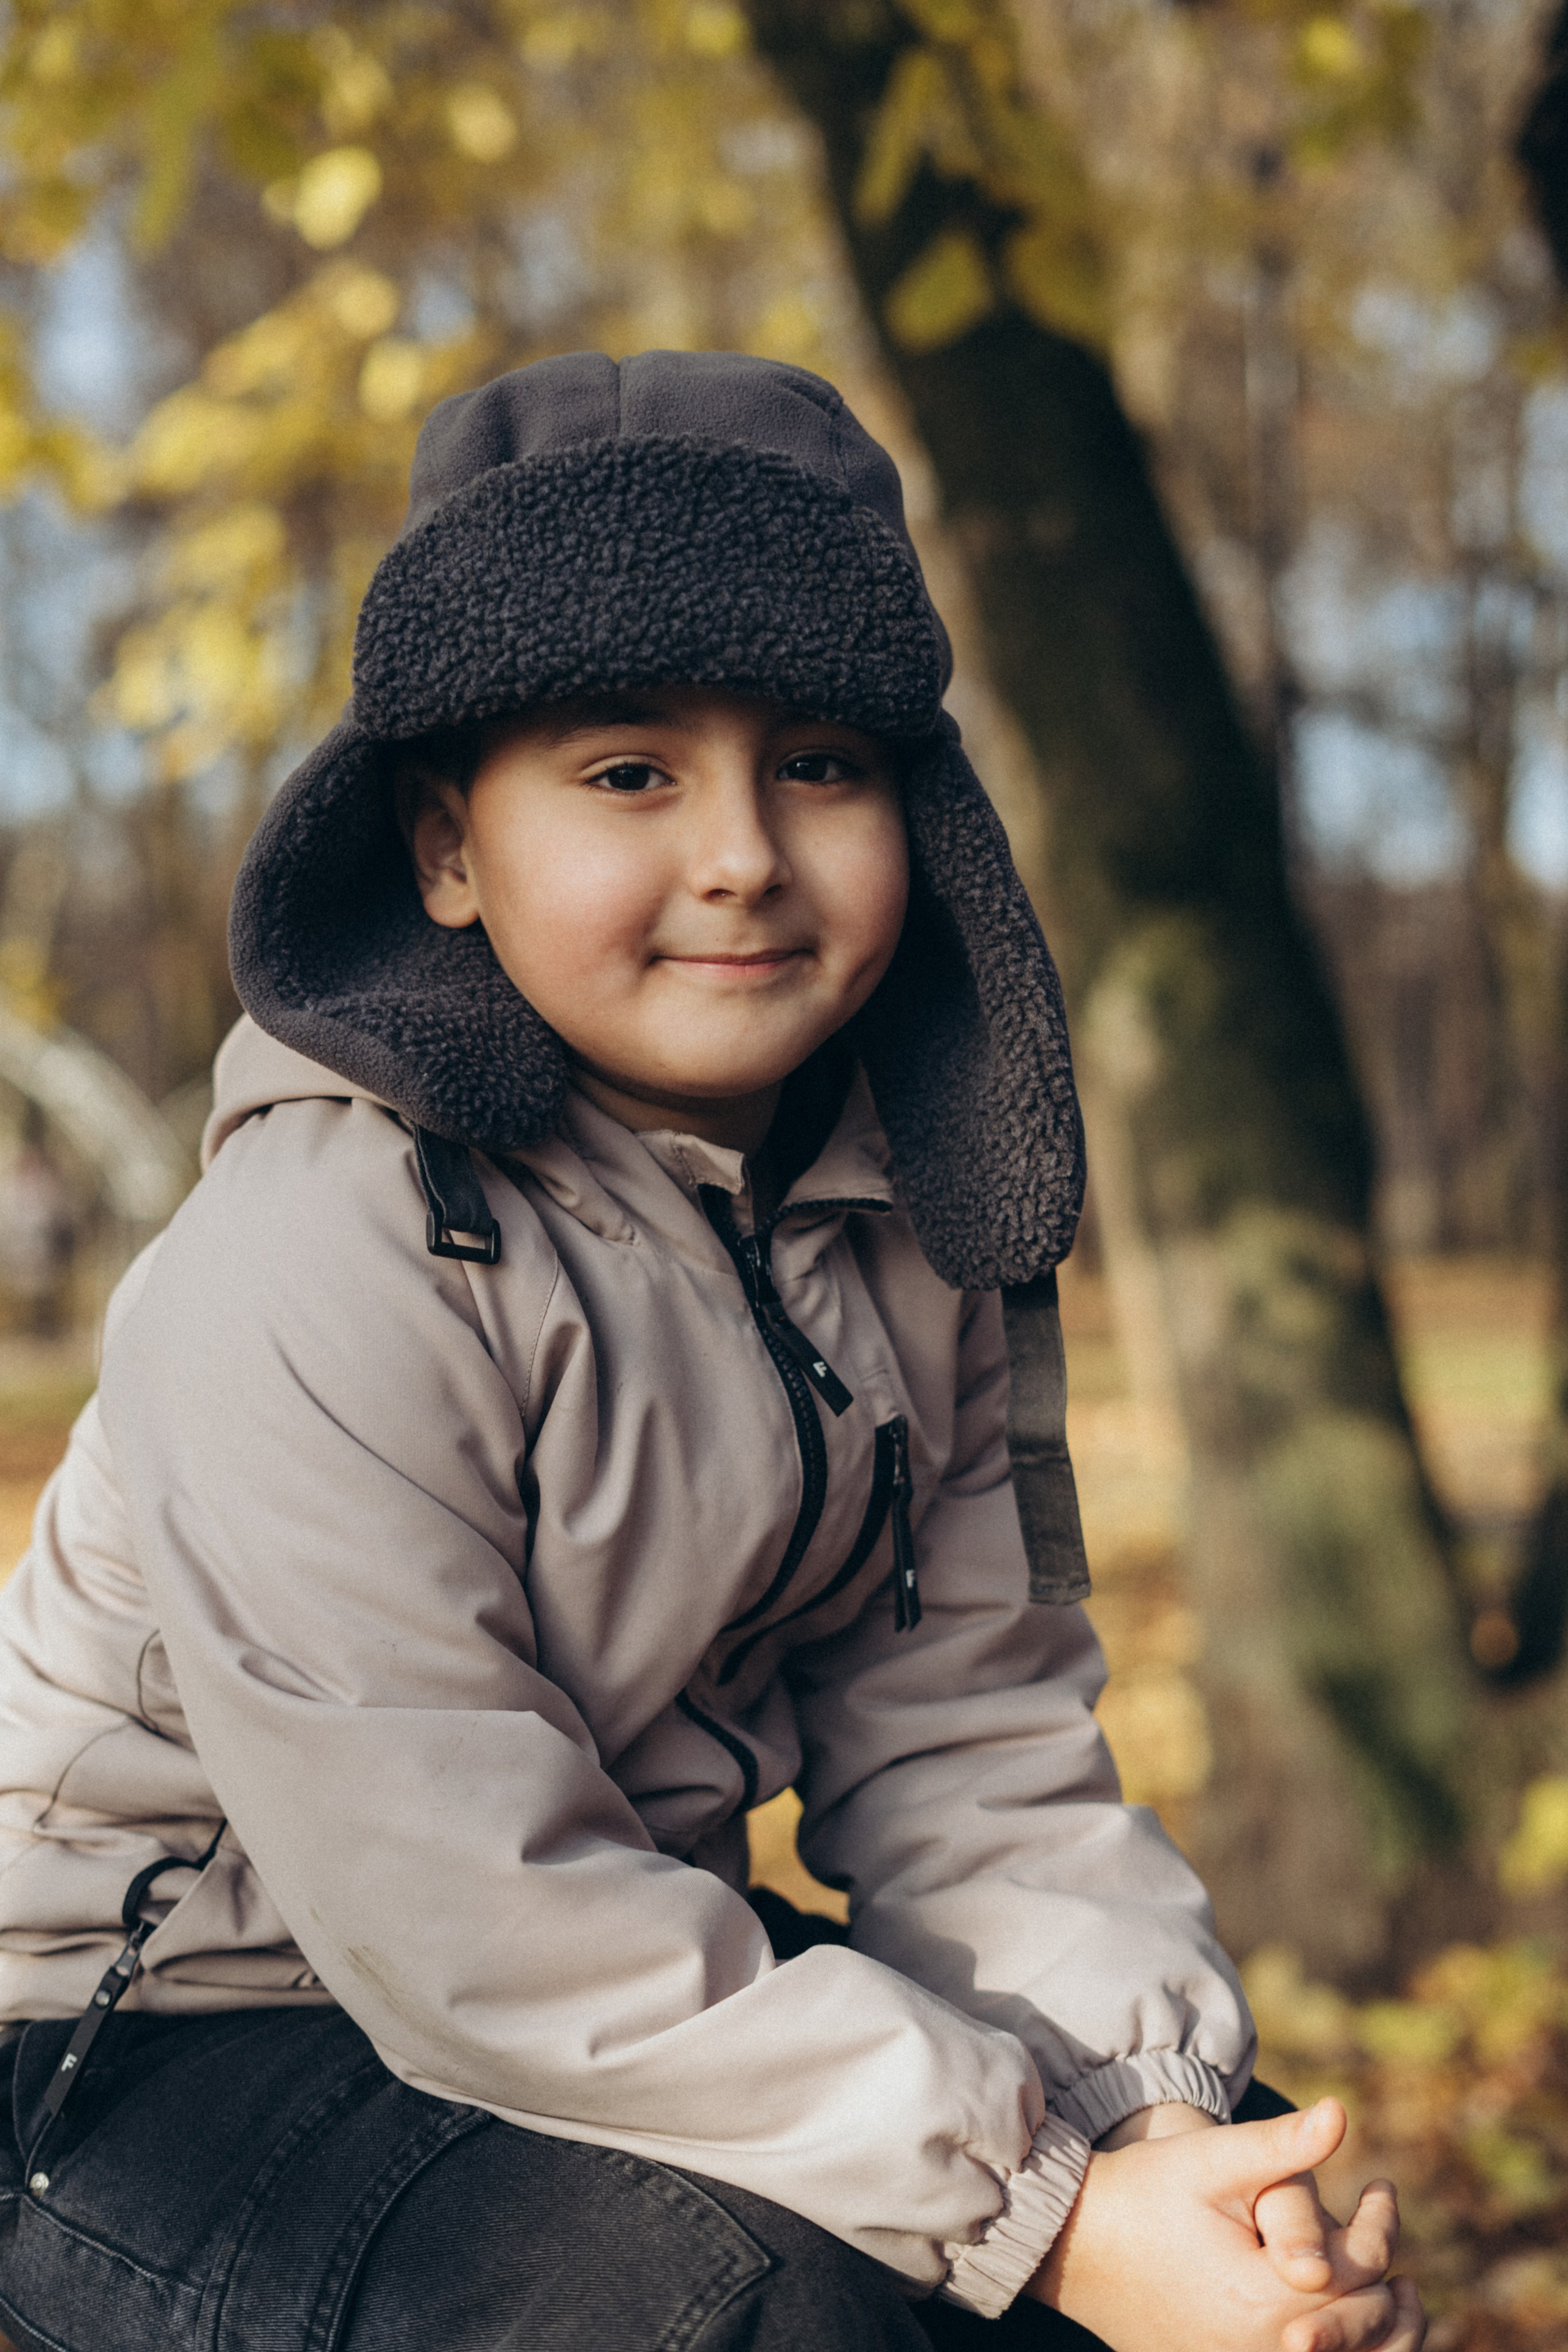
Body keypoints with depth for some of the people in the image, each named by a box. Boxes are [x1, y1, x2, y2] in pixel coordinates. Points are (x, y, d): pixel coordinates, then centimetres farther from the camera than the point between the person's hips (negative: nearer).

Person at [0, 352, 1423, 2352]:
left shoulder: (907, 1226, -3)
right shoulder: (313, 1279, -26)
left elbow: (963, 1744, -4)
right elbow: (473, 1926, -28)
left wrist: (1152, 2112, -21)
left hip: (647, 1971, 6)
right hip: (161, 2057, -6)